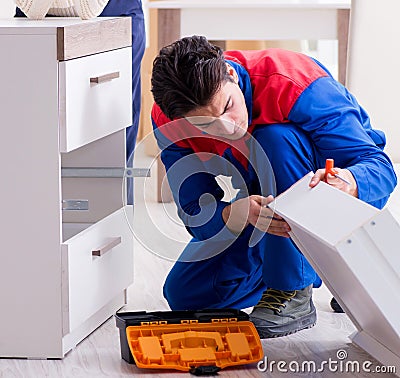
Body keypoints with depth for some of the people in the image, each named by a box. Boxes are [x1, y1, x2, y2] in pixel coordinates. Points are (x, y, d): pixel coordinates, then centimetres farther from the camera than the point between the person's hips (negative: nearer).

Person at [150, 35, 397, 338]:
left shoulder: (294, 83, -35)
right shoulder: (167, 120, -22)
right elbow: (197, 217, -22)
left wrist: (348, 183, -58)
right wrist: (238, 213, -46)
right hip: (262, 198, 5)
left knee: (275, 138, -37)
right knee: (185, 293, -5)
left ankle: (294, 291, -26)